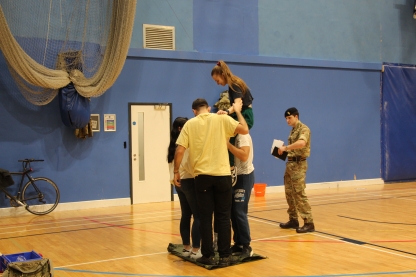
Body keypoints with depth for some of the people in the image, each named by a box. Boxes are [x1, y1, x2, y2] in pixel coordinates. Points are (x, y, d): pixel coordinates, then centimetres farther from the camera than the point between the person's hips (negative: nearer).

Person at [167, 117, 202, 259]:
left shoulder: (173, 144, 14)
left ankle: (186, 247, 16)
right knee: (198, 215, -6)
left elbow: (175, 164, 13)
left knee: (185, 215, 12)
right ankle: (196, 250, -6)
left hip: (178, 182, 9)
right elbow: (186, 163, -21)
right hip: (189, 181, -9)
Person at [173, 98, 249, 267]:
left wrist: (176, 172, 8)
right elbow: (245, 130, -2)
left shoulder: (190, 124, 2)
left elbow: (180, 150, -3)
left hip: (202, 175, 0)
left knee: (205, 217, 8)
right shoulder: (222, 119, 0)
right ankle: (224, 256, 10)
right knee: (223, 216, 7)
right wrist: (238, 112, 13)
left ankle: (208, 256, 11)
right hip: (222, 174, 0)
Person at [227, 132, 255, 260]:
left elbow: (244, 156, -29)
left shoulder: (242, 135, -16)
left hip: (244, 177, -9)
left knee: (240, 212, -10)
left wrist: (227, 144, -27)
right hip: (235, 176, 9)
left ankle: (246, 246, -2)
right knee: (233, 212, 9)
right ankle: (238, 243, 18)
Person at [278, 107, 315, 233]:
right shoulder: (293, 130, 17)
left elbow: (301, 143, -32)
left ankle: (309, 223, -6)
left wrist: (285, 147, -28)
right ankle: (293, 220, 20)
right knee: (289, 193, 11)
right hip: (290, 163, 9)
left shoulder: (304, 129, -12)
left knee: (299, 194, -10)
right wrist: (284, 149, 7)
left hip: (299, 164, -9)